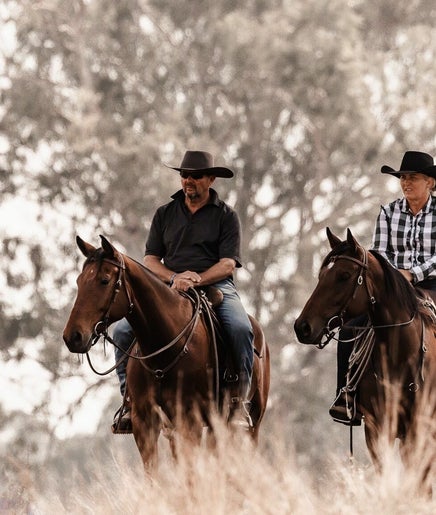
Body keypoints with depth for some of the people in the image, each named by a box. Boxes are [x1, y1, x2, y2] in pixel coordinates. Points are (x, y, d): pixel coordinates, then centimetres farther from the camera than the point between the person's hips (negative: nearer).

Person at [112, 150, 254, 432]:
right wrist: (174, 278, -11)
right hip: (169, 288, 3)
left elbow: (228, 263, -2)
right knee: (124, 330, -18)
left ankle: (240, 400, -24)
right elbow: (150, 259, 10)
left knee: (241, 329, -33)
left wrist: (198, 279, -20)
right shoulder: (165, 214, 16)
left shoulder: (226, 215, 8)